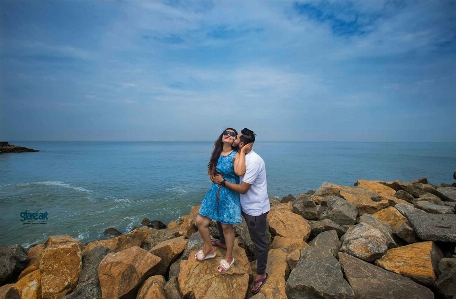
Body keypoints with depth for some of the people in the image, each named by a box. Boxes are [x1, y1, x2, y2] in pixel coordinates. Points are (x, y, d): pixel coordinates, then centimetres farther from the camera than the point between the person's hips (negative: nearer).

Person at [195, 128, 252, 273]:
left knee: (227, 227, 7)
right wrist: (215, 176, -1)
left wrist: (242, 151, -27)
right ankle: (209, 249, 33)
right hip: (215, 191, 6)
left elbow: (239, 172, -35)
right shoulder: (217, 154, 5)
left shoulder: (236, 155, -13)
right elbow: (210, 171, 19)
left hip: (229, 194, -6)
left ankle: (229, 257, 32)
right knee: (200, 221, 7)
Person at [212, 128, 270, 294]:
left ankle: (261, 274, 32)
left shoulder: (253, 161, -30)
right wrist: (217, 176, -3)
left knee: (259, 242, 9)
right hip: (244, 205, 10)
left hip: (256, 209, -9)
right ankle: (224, 242, 48)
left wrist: (222, 182, -17)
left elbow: (242, 189, -26)